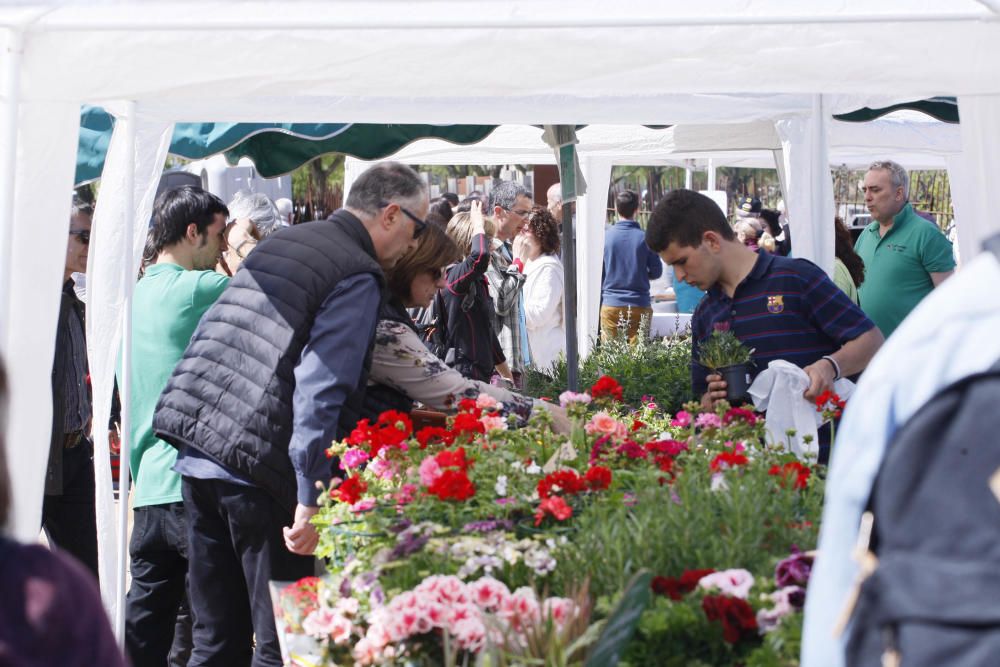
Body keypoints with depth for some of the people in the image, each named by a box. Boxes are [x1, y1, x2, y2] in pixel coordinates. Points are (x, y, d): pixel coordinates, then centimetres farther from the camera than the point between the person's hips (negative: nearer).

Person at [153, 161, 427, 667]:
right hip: (256, 469, -8)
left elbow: (209, 334, 23)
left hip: (194, 452, 8)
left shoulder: (279, 242, 17)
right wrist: (311, 499, -18)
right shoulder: (359, 278, -7)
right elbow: (321, 391, -17)